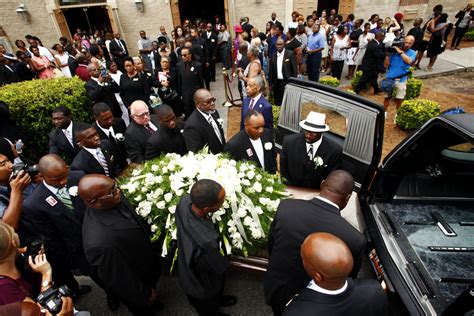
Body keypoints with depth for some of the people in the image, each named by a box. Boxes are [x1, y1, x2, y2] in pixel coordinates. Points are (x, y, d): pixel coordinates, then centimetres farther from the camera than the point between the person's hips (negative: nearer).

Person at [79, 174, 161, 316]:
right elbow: (120, 282, -29)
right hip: (134, 286, -6)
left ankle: (151, 302, 65)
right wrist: (146, 295, -14)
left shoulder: (115, 200, -24)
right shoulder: (101, 243, -46)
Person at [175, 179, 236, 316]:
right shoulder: (205, 242, -50)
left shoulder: (184, 201, -30)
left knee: (217, 289, 39)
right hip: (201, 284, -6)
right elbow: (221, 267, -27)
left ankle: (218, 299, 69)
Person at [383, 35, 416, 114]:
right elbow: (386, 65, -3)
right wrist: (388, 54, -14)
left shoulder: (412, 53, 1)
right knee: (387, 97, 9)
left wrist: (400, 51, -19)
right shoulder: (394, 50, -3)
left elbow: (409, 61, -22)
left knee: (399, 99, 7)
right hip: (390, 78, 0)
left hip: (401, 80, 1)